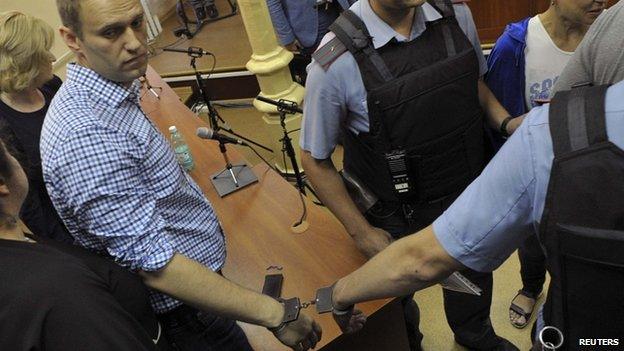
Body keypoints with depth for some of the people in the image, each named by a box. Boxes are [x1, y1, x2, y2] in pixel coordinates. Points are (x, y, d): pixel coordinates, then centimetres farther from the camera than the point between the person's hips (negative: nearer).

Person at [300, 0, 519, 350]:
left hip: (467, 191, 5)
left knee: (473, 270, 30)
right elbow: (315, 160, -15)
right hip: (396, 217, -4)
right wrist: (361, 232, -13)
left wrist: (505, 120, -10)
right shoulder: (335, 63, -28)